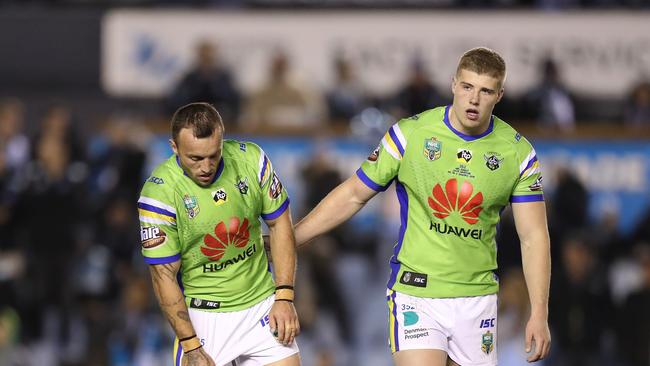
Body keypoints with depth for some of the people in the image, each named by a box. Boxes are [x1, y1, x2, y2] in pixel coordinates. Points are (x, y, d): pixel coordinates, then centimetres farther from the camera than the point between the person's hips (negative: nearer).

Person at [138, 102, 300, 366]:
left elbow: (279, 224, 4)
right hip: (203, 313, -3)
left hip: (263, 304, 3)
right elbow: (164, 275, -14)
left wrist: (284, 298, -2)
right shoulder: (159, 193, -18)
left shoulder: (252, 159, -8)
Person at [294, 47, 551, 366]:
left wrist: (539, 314, -7)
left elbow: (533, 236, 0)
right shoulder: (409, 134, -6)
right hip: (415, 294, -2)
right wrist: (285, 240, 1)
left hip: (477, 299, 2)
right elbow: (353, 195, 4)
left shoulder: (518, 153, -2)